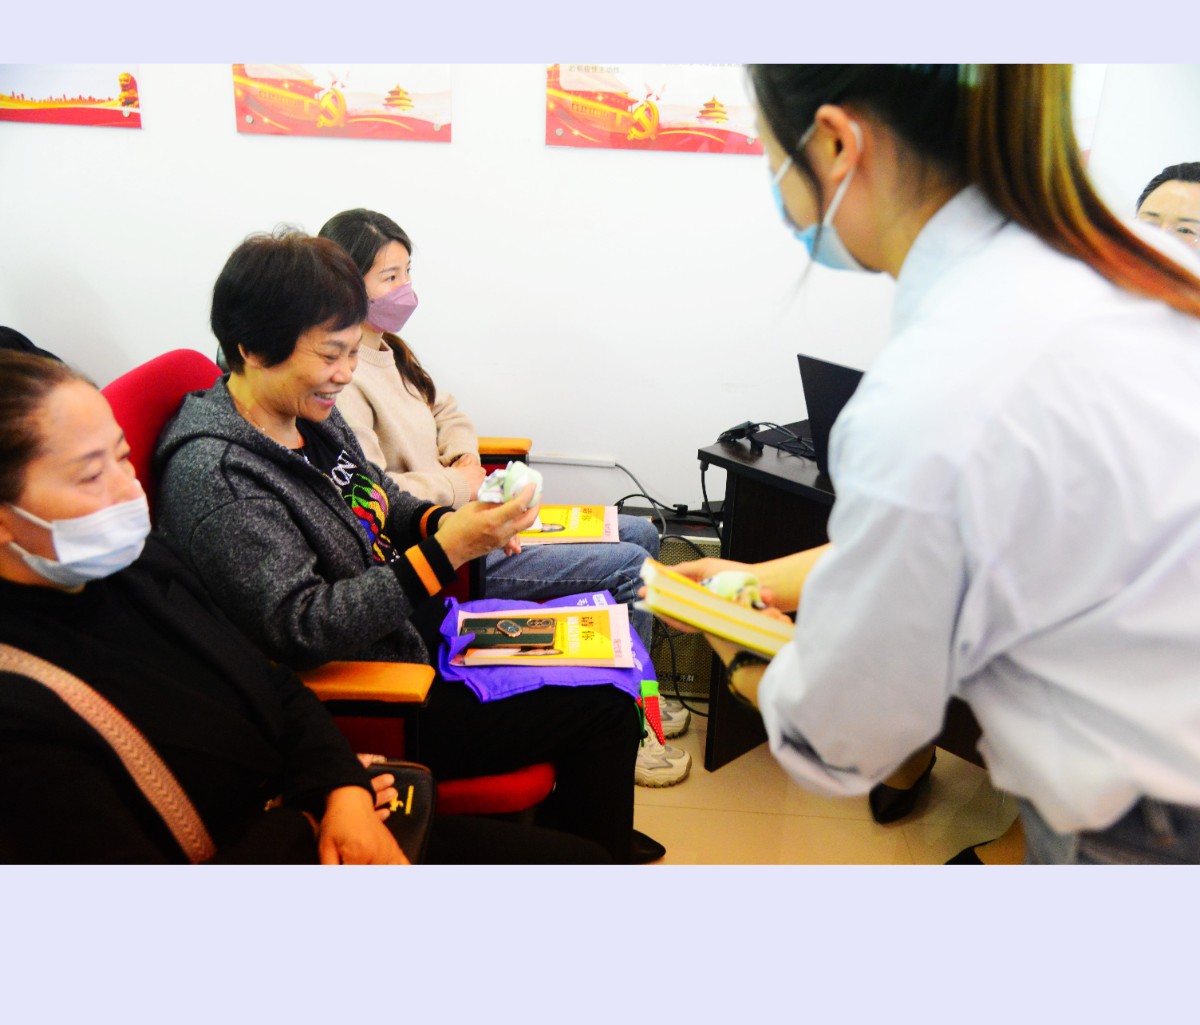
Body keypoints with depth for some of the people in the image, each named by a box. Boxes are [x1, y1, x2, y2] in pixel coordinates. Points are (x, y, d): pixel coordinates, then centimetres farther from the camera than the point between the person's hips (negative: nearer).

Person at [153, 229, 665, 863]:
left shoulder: (310, 412, 3)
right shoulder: (214, 475, -25)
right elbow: (299, 629, -28)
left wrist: (443, 520, -6)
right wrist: (445, 551, -31)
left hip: (407, 632, 10)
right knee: (604, 707, -9)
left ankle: (596, 837, 35)